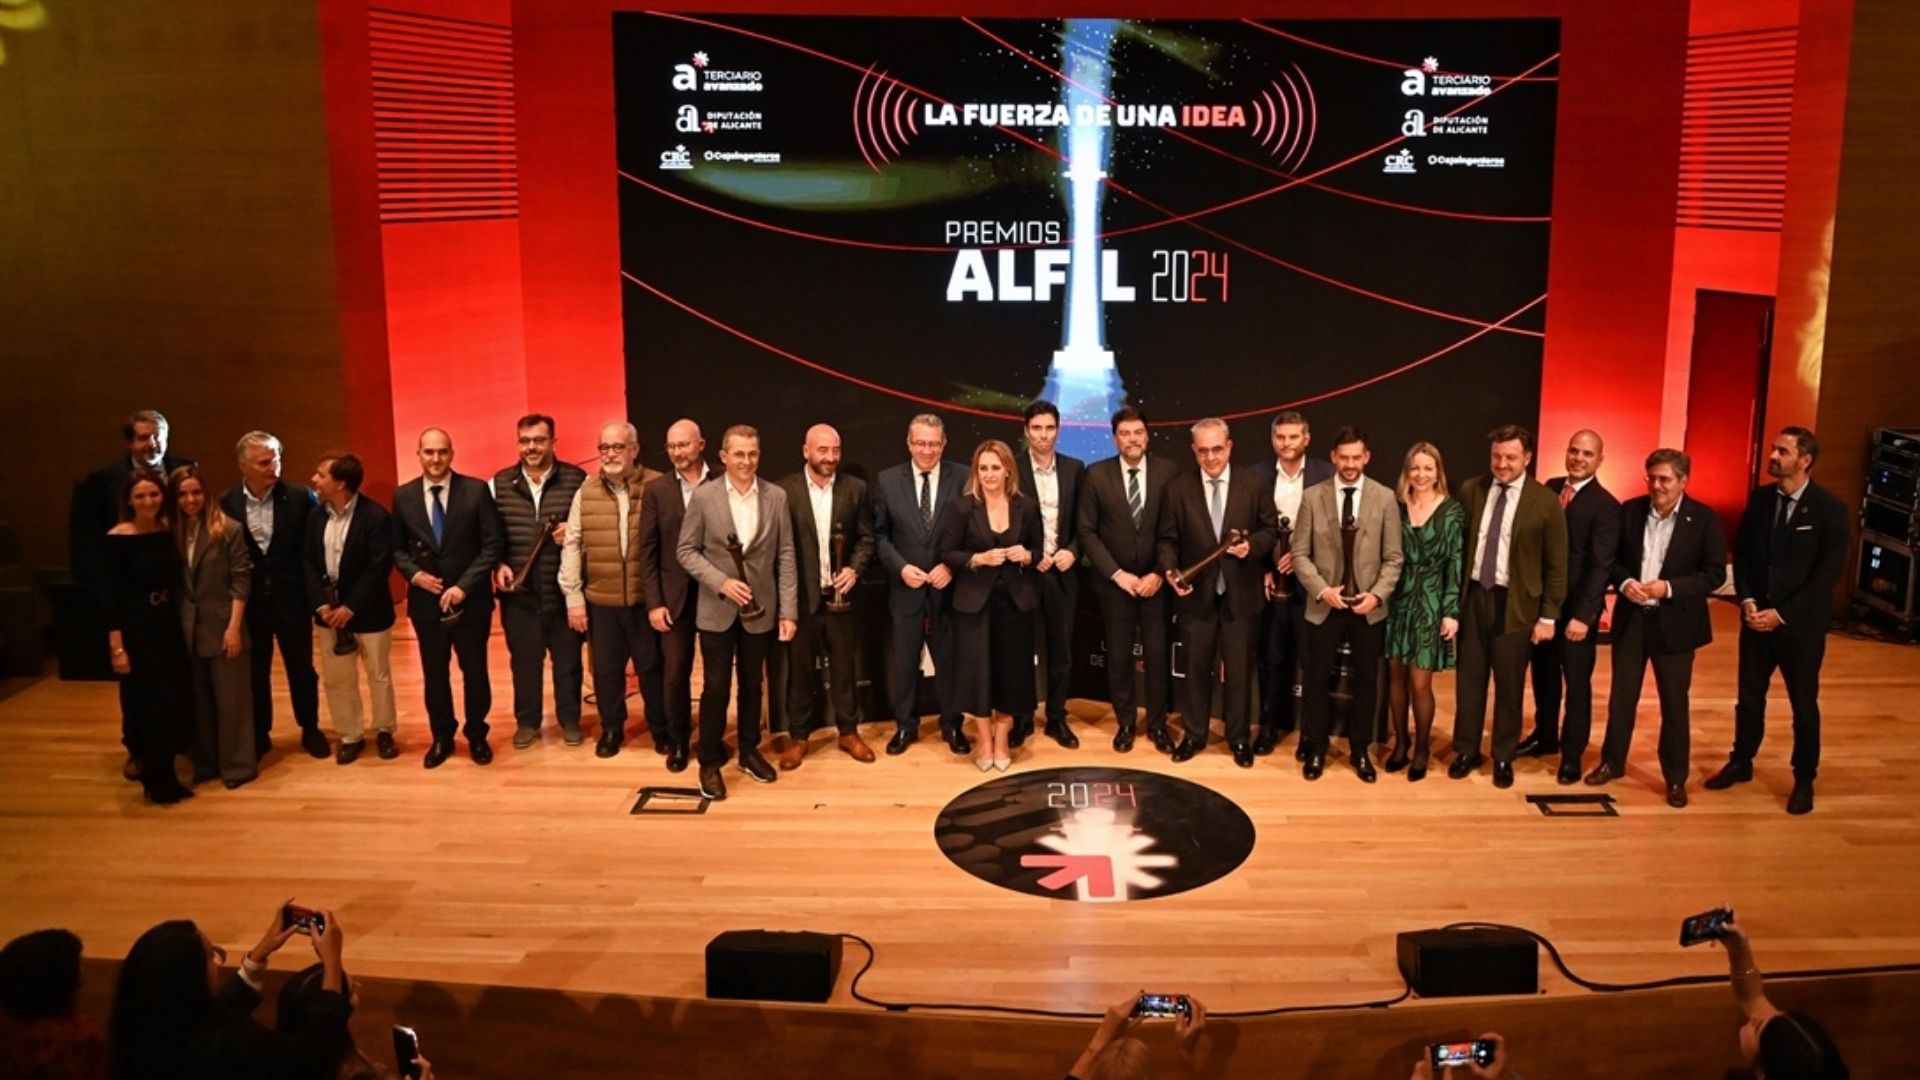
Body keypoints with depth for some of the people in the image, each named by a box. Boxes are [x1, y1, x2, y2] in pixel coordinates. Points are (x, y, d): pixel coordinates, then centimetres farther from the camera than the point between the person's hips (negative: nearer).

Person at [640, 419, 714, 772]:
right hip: (675, 595, 1)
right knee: (675, 673, 4)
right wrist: (654, 603, -5)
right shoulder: (656, 489, 2)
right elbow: (648, 550, 0)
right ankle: (678, 741, 21)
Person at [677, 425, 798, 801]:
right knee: (715, 687, 2)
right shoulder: (704, 497, -6)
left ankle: (749, 751, 31)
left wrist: (789, 610, -5)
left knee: (752, 685, 14)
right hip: (717, 609, -2)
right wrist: (721, 582, -18)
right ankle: (710, 762, 16)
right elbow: (687, 551, -4)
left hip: (761, 608, 2)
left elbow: (785, 556, -1)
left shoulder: (776, 497, -2)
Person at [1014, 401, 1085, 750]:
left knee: (1061, 650, 9)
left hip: (1062, 571, 2)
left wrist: (1073, 551, -9)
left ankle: (1057, 718, 21)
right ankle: (1022, 719, 19)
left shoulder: (1075, 468, 5)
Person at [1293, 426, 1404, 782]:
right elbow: (1300, 554, -3)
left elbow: (1393, 558, -2)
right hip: (1324, 605, 0)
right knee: (1318, 679, 8)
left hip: (1369, 607, 1)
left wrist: (1378, 594, -15)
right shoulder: (1313, 496, -3)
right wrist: (1321, 590, -15)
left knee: (1366, 681, 10)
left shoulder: (1385, 497, -3)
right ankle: (1316, 749, 25)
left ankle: (1360, 750, 27)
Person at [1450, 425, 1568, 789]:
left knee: (1509, 686, 8)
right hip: (1473, 597, 3)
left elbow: (1556, 565, -4)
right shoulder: (1470, 491, 2)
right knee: (1469, 680, 11)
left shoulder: (1545, 502, -7)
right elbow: (1458, 545, 7)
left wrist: (1548, 616, -5)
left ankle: (1504, 757, 24)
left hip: (1514, 603, -2)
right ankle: (1467, 751, 26)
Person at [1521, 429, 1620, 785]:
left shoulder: (1605, 506, -13)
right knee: (1543, 674, 18)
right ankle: (1545, 736, 36)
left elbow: (1601, 566, -18)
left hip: (1576, 607, -5)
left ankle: (1572, 754, 20)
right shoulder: (1551, 488, 6)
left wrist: (1584, 615, -24)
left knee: (1577, 682, 7)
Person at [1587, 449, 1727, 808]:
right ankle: (1612, 761, 27)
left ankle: (1676, 778, 18)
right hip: (1631, 617, 3)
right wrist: (1625, 582, -13)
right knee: (1621, 695, 12)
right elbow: (1613, 557, 7)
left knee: (1675, 703, 6)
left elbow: (1715, 573, -9)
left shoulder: (1704, 519, -8)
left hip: (1675, 623, -3)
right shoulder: (1630, 511, 1)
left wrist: (1670, 587, -21)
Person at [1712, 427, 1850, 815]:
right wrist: (1746, 601, -8)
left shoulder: (1829, 509, -12)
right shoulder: (1759, 499, 2)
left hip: (1801, 623, -4)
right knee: (1749, 696, 13)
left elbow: (1828, 573, -14)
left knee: (1804, 704, 8)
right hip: (1756, 618, 4)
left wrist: (1782, 614, -17)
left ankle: (1804, 780, 22)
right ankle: (1741, 763, 30)